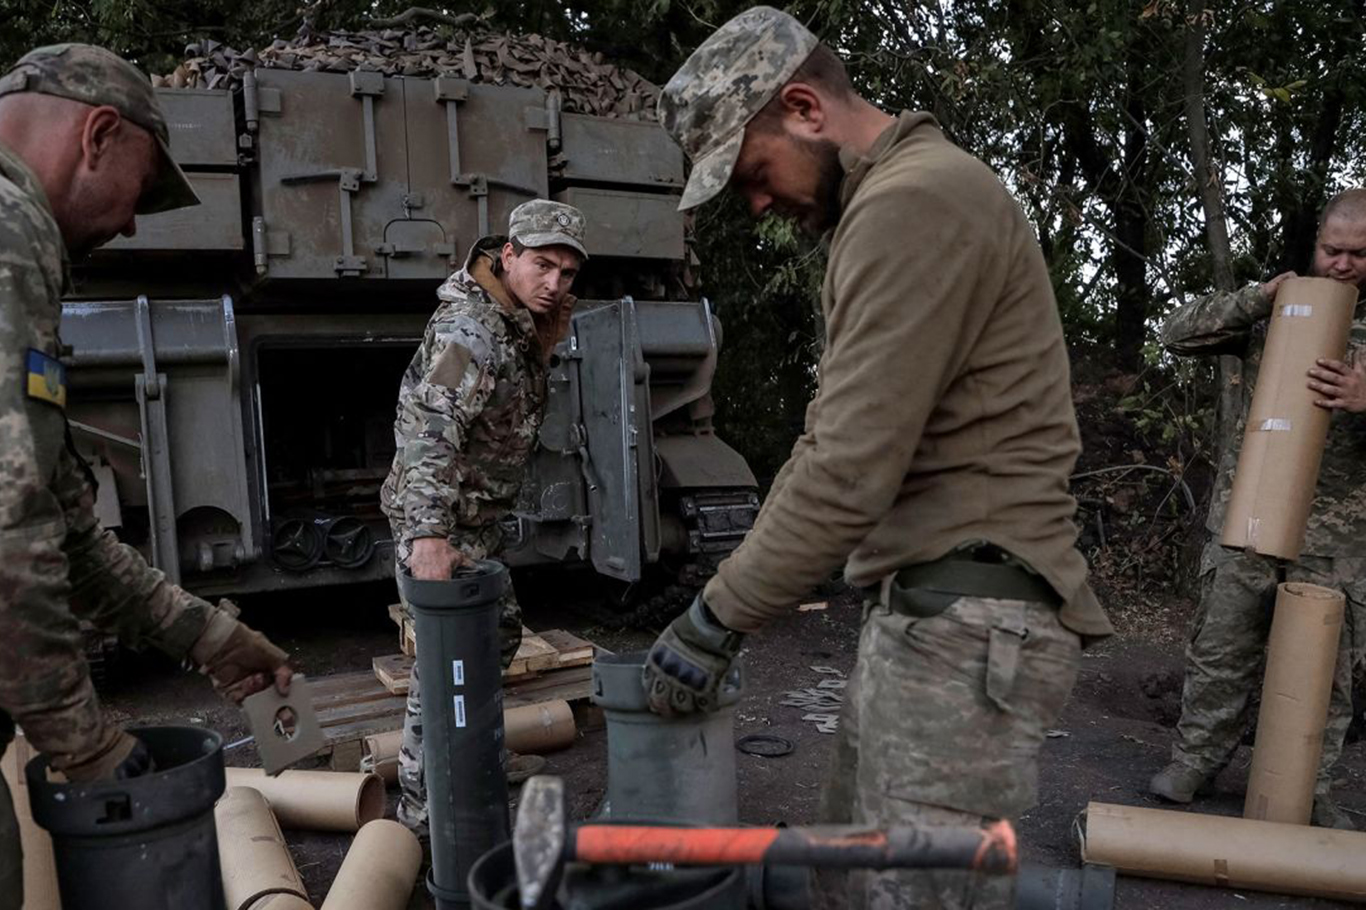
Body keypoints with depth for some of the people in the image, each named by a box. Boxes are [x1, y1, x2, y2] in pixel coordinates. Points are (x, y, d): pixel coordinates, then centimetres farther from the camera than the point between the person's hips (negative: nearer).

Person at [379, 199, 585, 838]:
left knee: (501, 633, 22)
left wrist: (548, 330, 8)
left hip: (477, 519, 11)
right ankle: (423, 815, 8)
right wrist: (429, 534, -45)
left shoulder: (519, 322, 8)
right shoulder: (471, 329, -24)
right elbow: (426, 424, -37)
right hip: (439, 525, -11)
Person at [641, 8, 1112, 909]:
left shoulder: (913, 199, -15)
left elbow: (850, 470, -21)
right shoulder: (889, 199, 19)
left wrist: (715, 621, -11)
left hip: (966, 621, -10)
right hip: (926, 604, 10)